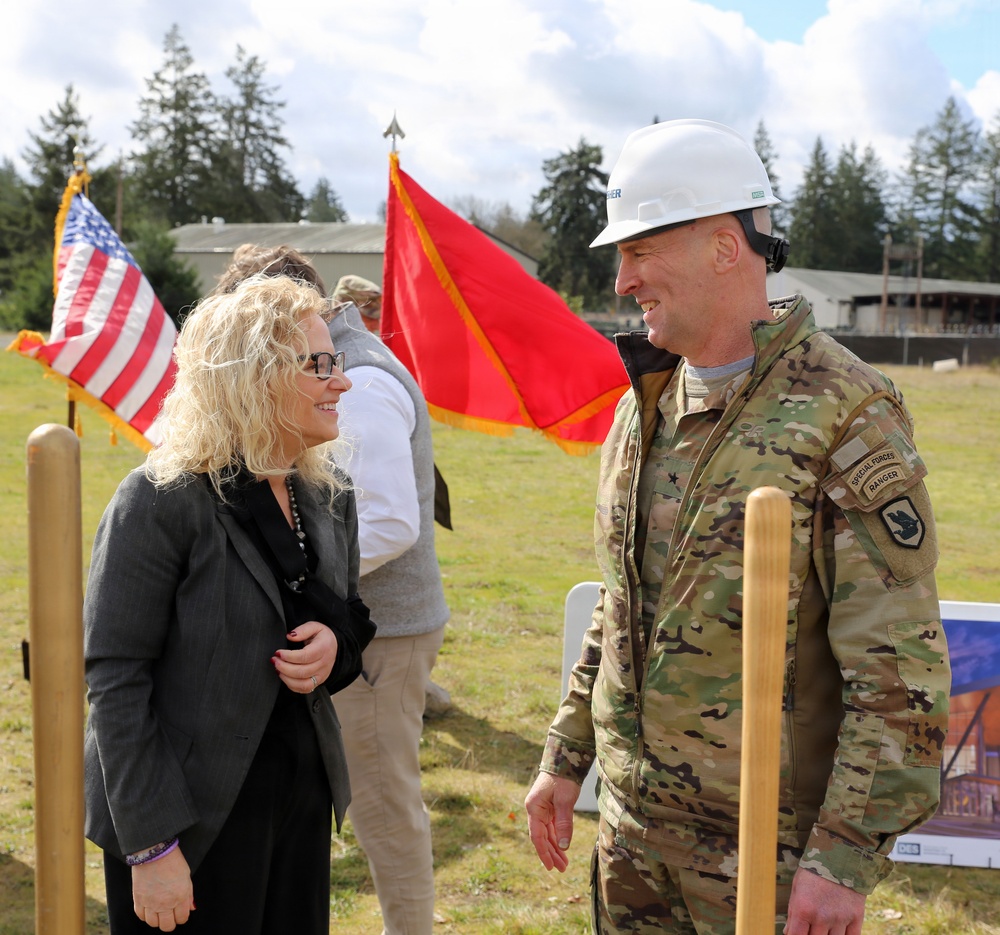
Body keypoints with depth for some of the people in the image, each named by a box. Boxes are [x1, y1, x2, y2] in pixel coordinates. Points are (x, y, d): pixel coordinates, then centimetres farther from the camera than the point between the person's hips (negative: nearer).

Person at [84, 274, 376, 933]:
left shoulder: (329, 495, 4)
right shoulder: (162, 501, -16)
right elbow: (114, 677, -16)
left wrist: (337, 644, -9)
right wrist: (152, 845, -19)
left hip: (302, 797, 6)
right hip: (196, 816, -6)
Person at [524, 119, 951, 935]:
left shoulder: (845, 415, -17)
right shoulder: (644, 403, 7)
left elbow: (900, 670, -18)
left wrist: (846, 855, -20)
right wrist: (565, 758, 16)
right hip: (633, 823, 7)